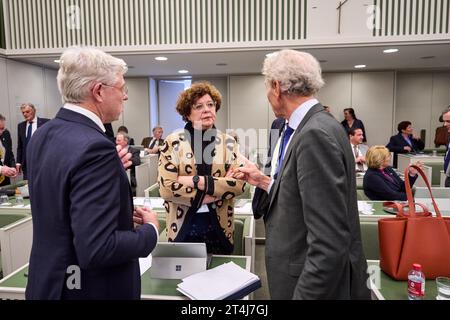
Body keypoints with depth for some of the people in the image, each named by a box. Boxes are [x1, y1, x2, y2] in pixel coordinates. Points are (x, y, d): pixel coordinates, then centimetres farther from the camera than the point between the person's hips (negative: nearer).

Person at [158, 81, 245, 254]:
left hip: (219, 226, 2)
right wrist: (209, 195, -12)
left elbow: (239, 183, -9)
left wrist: (197, 181, -17)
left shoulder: (228, 142, 1)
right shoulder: (173, 142, -5)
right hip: (183, 227, -2)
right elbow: (166, 187, -12)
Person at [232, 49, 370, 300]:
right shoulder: (312, 127, 5)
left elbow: (329, 245, -27)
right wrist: (264, 181, 13)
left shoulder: (316, 134, -25)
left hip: (319, 285, -9)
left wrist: (305, 294, -21)